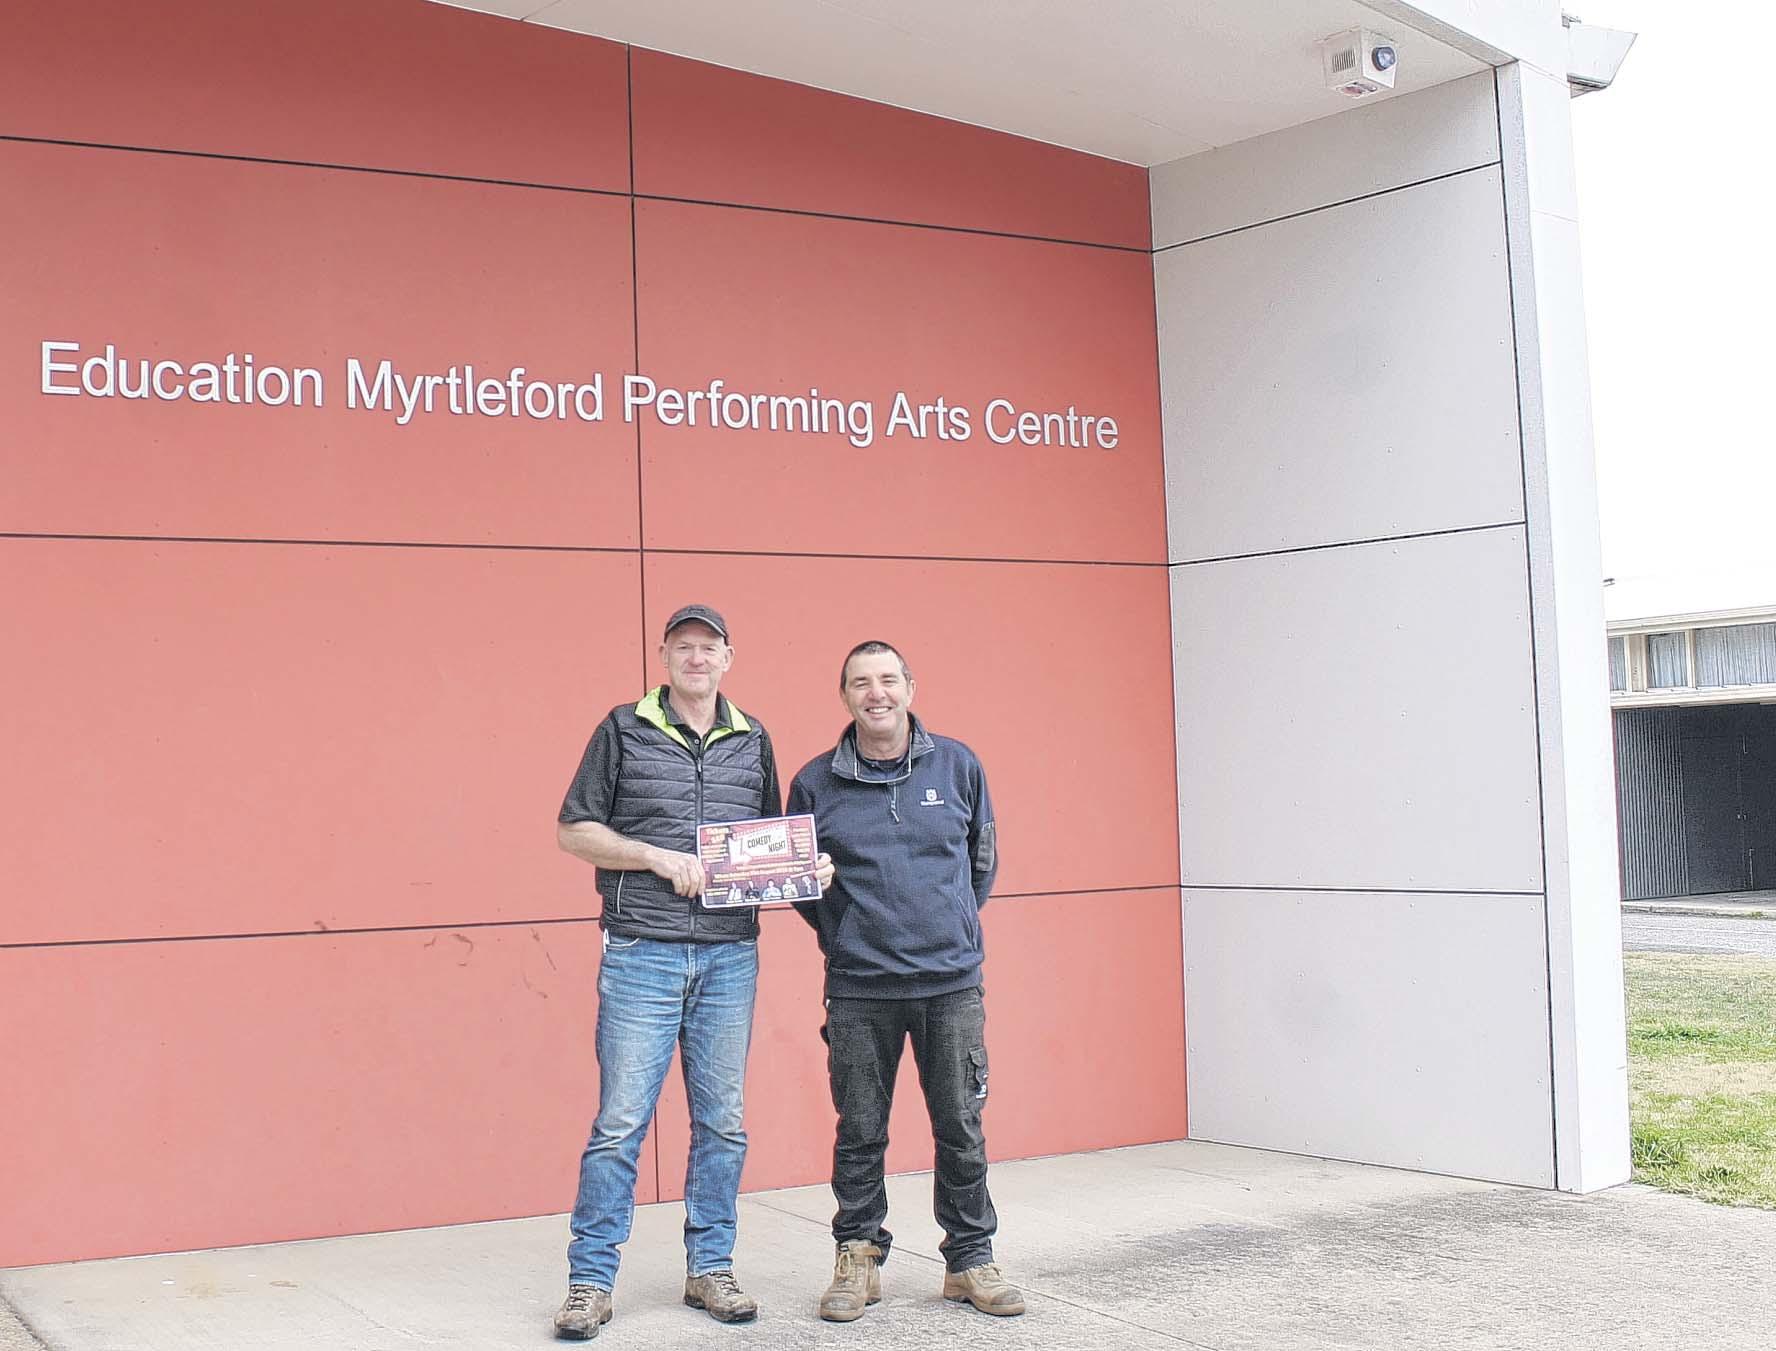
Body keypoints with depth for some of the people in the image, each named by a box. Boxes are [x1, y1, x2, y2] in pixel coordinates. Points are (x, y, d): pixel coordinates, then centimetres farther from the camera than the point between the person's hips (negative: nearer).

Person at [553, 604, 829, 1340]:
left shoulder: (752, 739, 13)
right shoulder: (624, 729, 3)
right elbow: (573, 830, 1)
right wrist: (659, 857, -11)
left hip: (730, 956, 4)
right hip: (641, 954, -3)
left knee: (722, 1121, 8)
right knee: (620, 1121, -4)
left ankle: (709, 1269, 20)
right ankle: (590, 1281, 5)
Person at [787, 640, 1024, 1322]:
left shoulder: (957, 765, 4)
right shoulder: (815, 783, 1)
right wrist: (842, 939, 9)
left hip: (952, 983, 1)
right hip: (859, 990, -1)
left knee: (960, 1130, 6)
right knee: (859, 1132, 5)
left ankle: (970, 1260, 18)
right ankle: (857, 1259, 19)